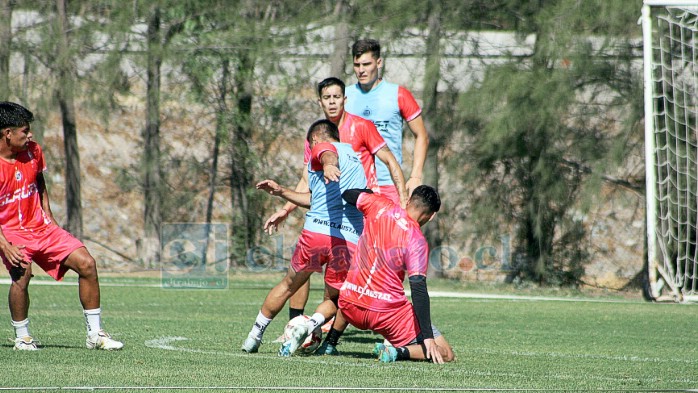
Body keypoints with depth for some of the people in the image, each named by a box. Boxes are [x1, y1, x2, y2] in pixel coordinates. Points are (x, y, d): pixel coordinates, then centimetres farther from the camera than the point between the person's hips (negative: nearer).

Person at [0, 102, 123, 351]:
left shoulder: (33, 151, 3)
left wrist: (48, 216, 12)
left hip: (41, 226, 6)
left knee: (86, 264, -6)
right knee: (22, 273, -32)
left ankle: (95, 334, 4)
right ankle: (22, 337, -10)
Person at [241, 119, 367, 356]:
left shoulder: (322, 147, 10)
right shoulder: (356, 158, 32)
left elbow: (329, 155, -19)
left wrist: (328, 165, -42)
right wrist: (281, 192, 47)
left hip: (316, 232, -4)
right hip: (351, 240, 4)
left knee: (288, 285, 18)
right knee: (333, 300, 18)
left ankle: (254, 336, 27)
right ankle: (310, 326, -12)